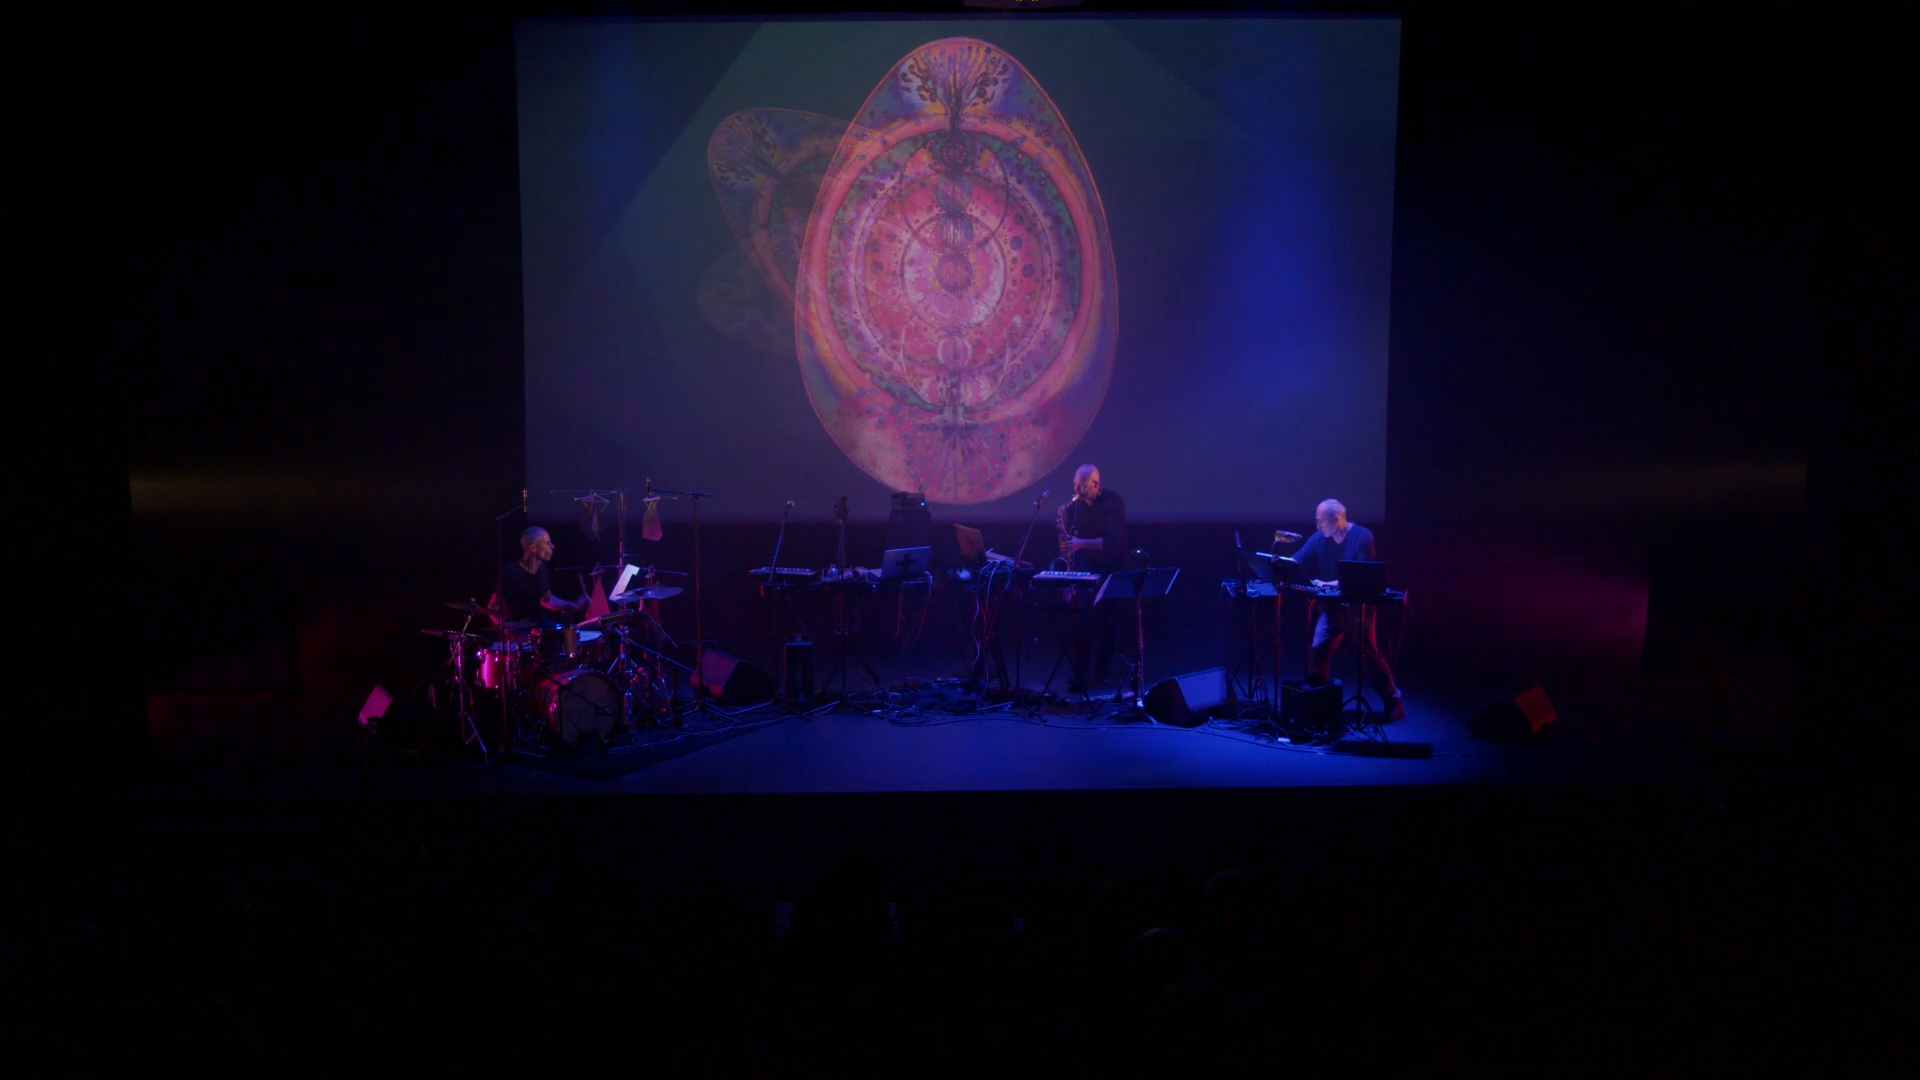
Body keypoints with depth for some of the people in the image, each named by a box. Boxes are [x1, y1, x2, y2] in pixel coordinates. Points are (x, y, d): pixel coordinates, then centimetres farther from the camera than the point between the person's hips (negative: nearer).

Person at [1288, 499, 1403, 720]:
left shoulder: (1362, 537, -13)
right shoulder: (1318, 539, 1)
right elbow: (1295, 562, -4)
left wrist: (1330, 584, -28)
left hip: (1358, 606, -4)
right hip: (1331, 606, 4)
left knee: (1370, 653, -2)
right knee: (1318, 650, -6)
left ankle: (1393, 701, 13)